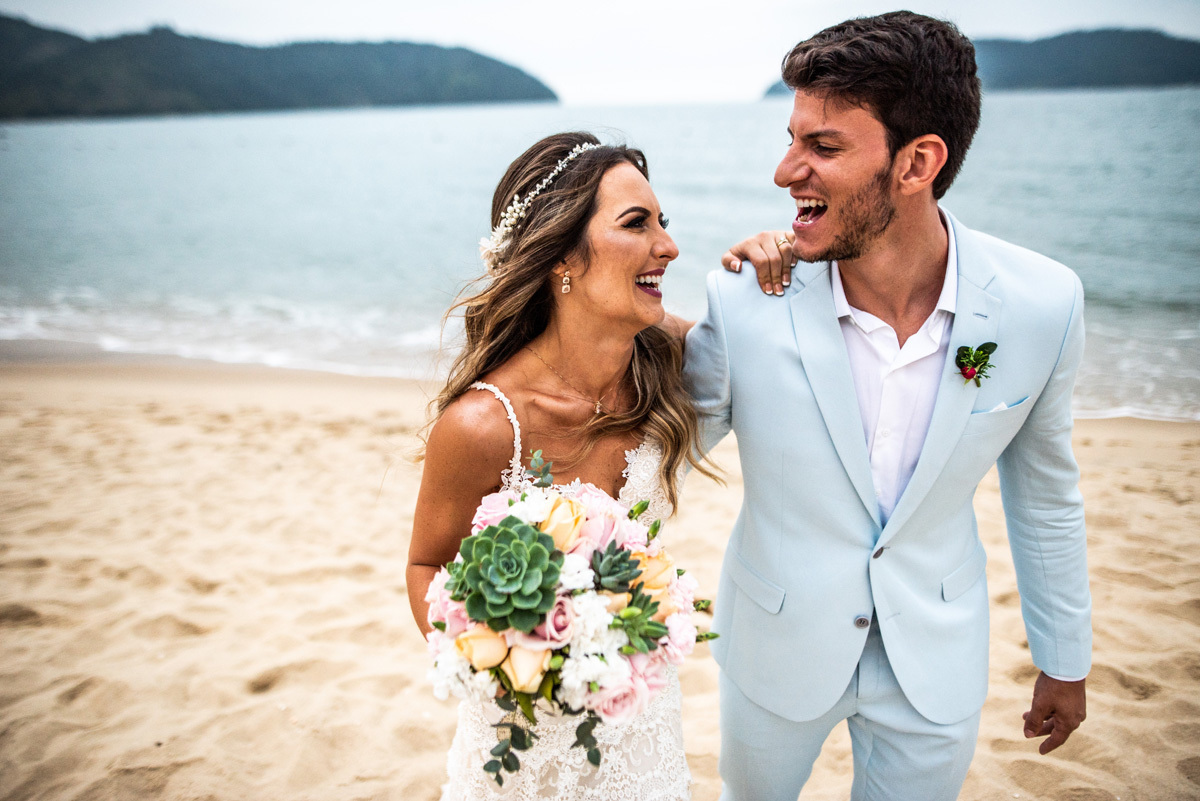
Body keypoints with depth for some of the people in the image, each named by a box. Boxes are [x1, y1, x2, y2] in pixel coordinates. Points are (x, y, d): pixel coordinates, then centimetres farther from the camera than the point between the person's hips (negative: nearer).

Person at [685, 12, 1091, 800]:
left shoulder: (1043, 303, -19)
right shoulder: (746, 299, -23)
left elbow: (1045, 490, -2)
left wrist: (1066, 659, 9)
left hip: (937, 663, 1)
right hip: (777, 647, 0)